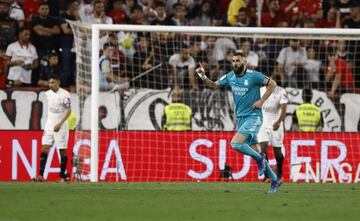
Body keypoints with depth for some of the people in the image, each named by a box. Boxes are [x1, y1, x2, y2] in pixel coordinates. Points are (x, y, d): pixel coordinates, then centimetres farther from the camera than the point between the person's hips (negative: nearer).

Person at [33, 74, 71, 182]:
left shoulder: (64, 94, -11)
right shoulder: (48, 93, 8)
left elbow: (68, 110, -15)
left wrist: (60, 124, -23)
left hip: (61, 126, -5)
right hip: (49, 125, 5)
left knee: (62, 150, 0)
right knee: (44, 148, -6)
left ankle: (63, 176, 9)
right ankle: (41, 175, -9)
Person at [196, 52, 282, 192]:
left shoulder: (254, 76, -11)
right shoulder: (230, 77, 5)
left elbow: (272, 84, -3)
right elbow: (213, 86, 11)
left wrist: (261, 101, -10)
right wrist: (203, 77, -8)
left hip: (253, 116, -7)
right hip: (241, 118, 7)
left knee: (235, 144, -23)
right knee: (254, 151, 9)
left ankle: (259, 158, 2)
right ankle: (274, 180, 20)